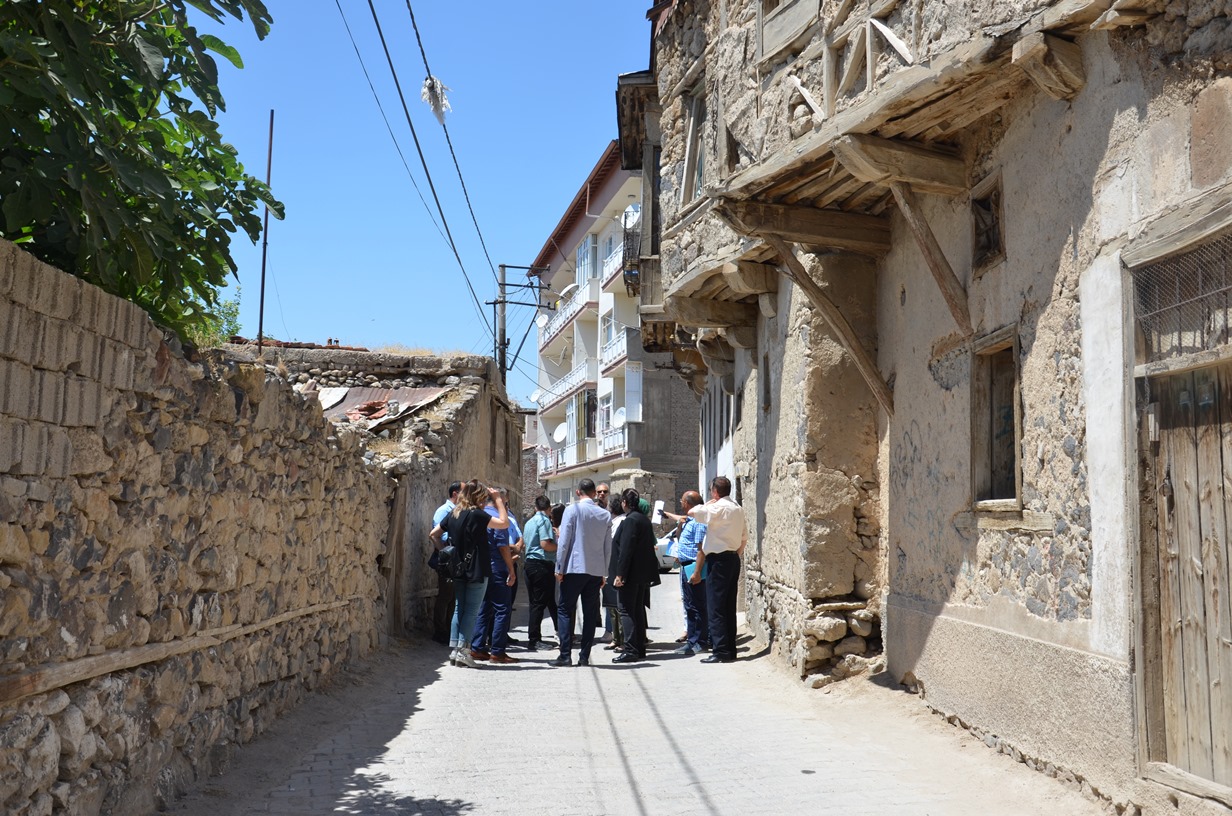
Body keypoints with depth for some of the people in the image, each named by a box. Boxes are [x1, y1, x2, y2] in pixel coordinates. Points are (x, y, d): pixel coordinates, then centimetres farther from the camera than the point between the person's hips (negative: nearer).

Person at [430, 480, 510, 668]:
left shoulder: (453, 515, 8)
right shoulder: (476, 515, -12)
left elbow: (434, 534, 14)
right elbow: (504, 523, -15)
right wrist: (498, 500, -6)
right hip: (477, 571, -7)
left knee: (459, 609, 11)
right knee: (471, 611, -1)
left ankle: (455, 650, 11)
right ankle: (463, 651, -3)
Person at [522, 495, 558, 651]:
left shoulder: (529, 522, 16)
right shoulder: (544, 520, -9)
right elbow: (545, 544, -19)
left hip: (529, 562, 8)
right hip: (543, 564, -8)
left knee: (535, 603, 12)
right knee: (540, 603, -5)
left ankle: (535, 638, 15)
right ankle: (533, 641, -6)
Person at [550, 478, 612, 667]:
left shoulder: (572, 510, -6)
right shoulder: (605, 515, 7)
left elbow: (564, 541, -9)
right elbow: (608, 547, 10)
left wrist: (559, 568, -3)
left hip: (574, 568, -4)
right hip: (596, 571, 4)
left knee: (565, 611, 3)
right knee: (590, 613, 8)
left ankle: (565, 655, -3)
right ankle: (584, 656, 9)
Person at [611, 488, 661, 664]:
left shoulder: (630, 520, -16)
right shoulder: (645, 519, 12)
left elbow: (625, 549, -21)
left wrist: (620, 574, -20)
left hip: (630, 574, -9)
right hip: (643, 574, 9)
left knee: (626, 611, -6)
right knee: (638, 610, 14)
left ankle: (630, 651, -9)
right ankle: (640, 649, 19)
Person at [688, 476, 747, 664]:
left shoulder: (718, 508, -13)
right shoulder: (738, 509, 13)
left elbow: (692, 512, -17)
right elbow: (744, 537, 17)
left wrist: (709, 503, -2)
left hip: (719, 560, -9)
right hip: (733, 558, 9)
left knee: (716, 607, -6)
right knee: (729, 606, 12)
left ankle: (720, 651, -7)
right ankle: (730, 649, 15)